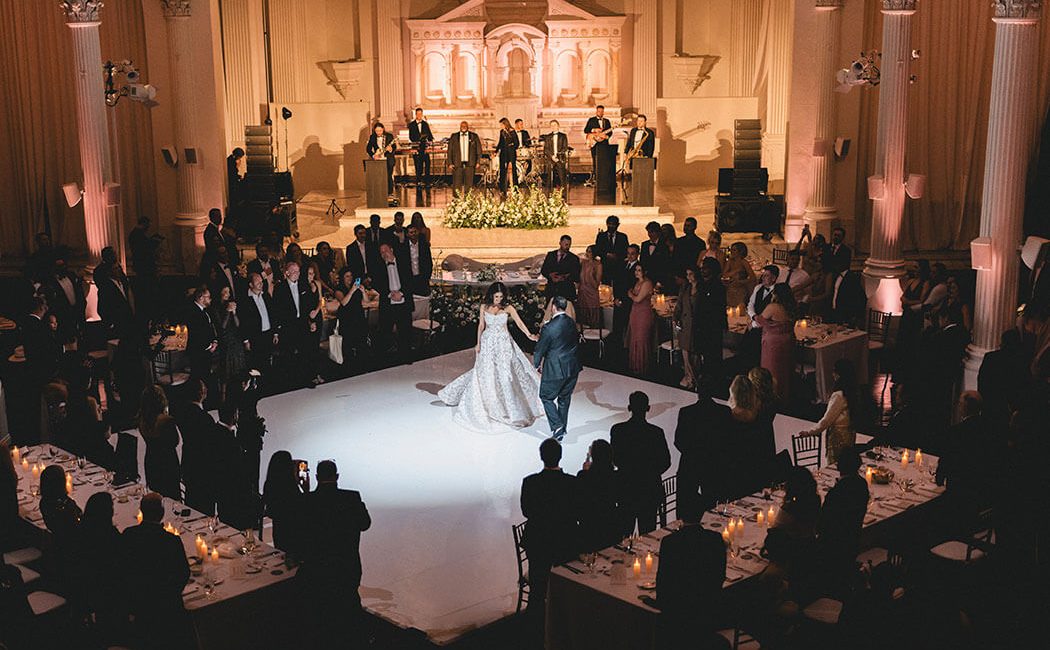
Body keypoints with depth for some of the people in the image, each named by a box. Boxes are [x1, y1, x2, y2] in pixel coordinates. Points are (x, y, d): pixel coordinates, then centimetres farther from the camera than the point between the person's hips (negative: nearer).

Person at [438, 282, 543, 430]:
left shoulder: (508, 307, -6)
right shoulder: (484, 307, 1)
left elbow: (519, 322, -16)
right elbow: (481, 325, 8)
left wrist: (529, 335, -32)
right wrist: (478, 343, 5)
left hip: (503, 344, -2)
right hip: (488, 343, 2)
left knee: (505, 373, -4)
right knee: (484, 372, 6)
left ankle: (509, 406, 6)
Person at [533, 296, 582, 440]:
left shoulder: (549, 327, -21)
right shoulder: (571, 322, -1)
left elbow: (540, 348, -11)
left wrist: (537, 364, 6)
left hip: (555, 369, -7)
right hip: (573, 367, 7)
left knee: (546, 397, 9)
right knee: (565, 398, 19)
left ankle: (557, 426, -3)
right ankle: (562, 429, 29)